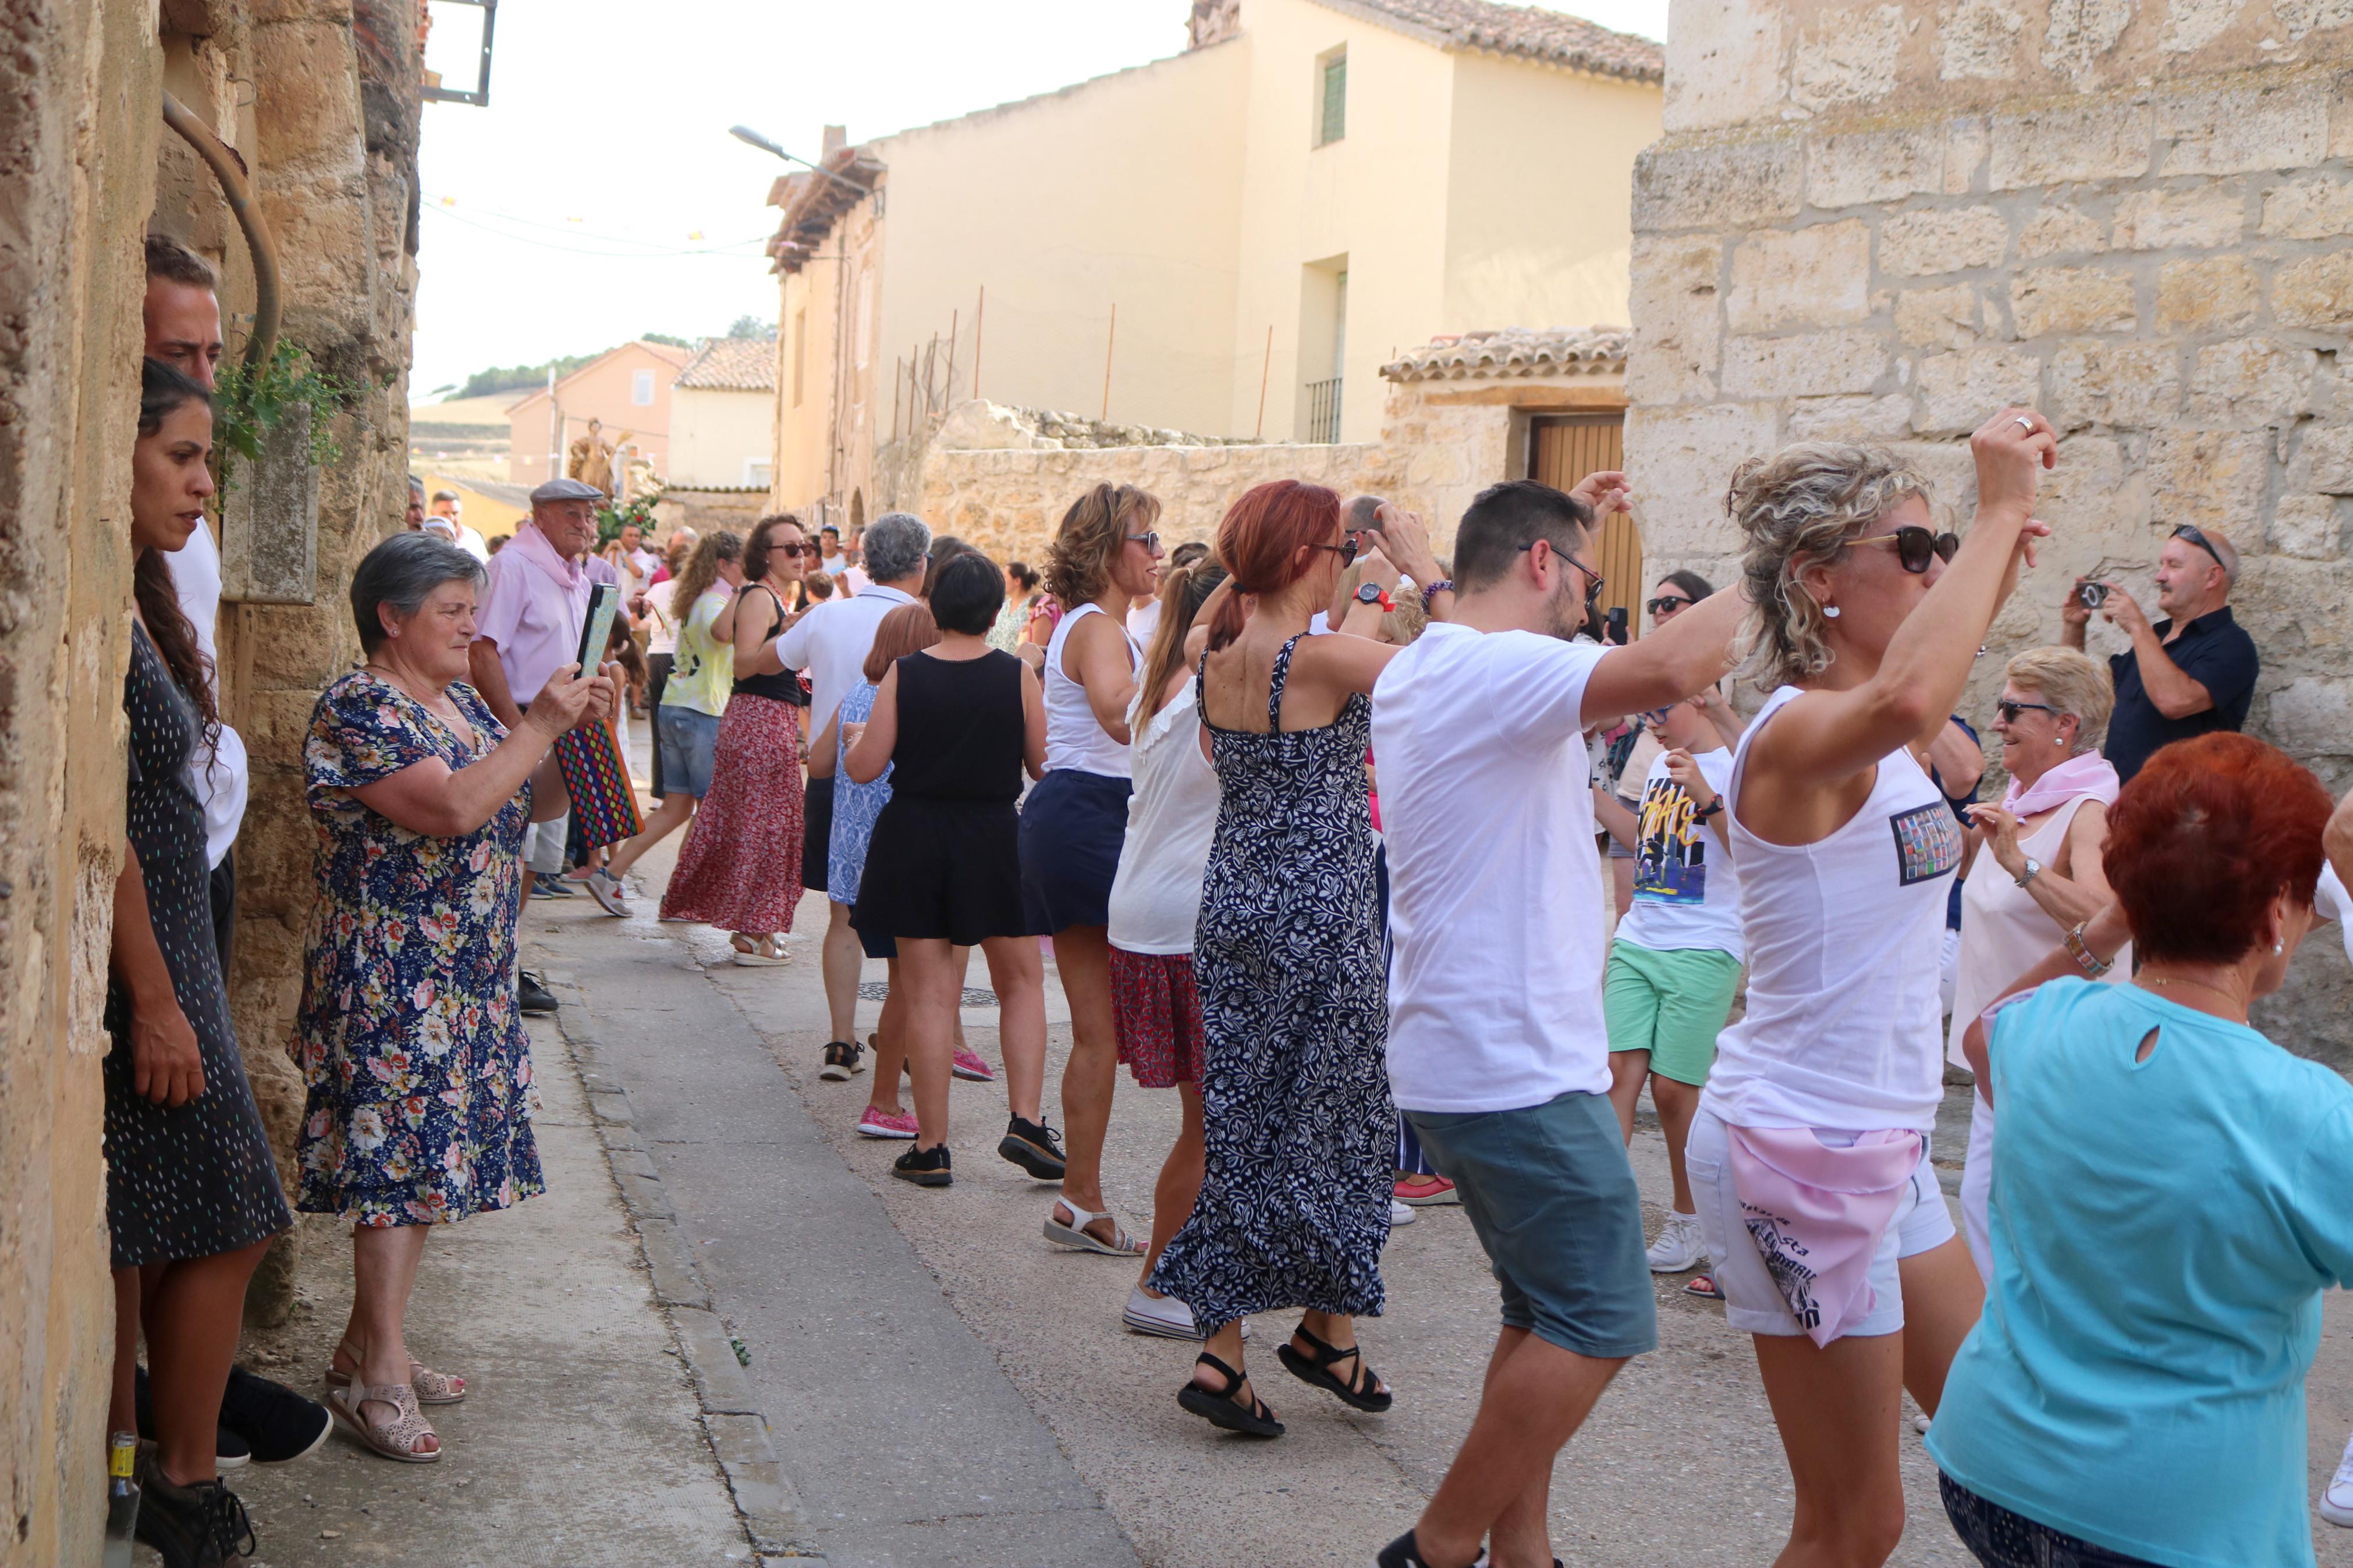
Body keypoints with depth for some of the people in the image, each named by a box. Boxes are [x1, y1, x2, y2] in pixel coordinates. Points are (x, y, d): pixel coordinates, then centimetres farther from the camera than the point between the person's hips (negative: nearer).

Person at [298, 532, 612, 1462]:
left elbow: (536, 804, 16)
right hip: (390, 977, -9)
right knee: (396, 1158, -9)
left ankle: (365, 1346, 22)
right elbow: (455, 808, -26)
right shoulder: (357, 711, -14)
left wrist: (579, 732, 0)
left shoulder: (461, 702, 14)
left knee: (424, 1161, 12)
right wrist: (539, 724, -20)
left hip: (466, 980, 9)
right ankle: (379, 1376, -2)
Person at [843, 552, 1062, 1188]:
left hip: (914, 839, 1)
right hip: (994, 841, 0)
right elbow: (1044, 765, -2)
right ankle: (1026, 1122, 5)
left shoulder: (903, 674, -6)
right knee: (1022, 980, 15)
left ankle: (932, 1147, 8)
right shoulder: (1017, 677, -6)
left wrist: (854, 735, 16)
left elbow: (864, 768, -5)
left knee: (928, 994, 5)